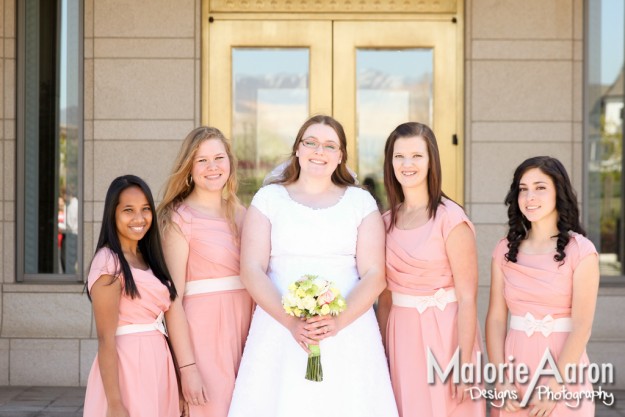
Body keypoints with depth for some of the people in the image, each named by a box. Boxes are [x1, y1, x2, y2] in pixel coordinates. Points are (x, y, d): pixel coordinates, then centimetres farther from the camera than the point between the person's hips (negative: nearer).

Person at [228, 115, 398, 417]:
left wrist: (339, 321, -15)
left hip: (348, 332, 0)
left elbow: (374, 275, 1)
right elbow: (251, 270, -1)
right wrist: (291, 322, -14)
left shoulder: (360, 201, 8)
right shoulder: (269, 198, 7)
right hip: (280, 330, 0)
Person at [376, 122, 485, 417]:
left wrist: (464, 367, -17)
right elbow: (385, 296, 12)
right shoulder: (387, 221, 7)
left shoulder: (450, 218, -10)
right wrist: (381, 354, 11)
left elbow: (467, 299, -13)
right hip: (400, 337, 5)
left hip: (442, 336, -5)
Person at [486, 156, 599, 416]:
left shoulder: (580, 251, -7)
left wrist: (554, 387, -16)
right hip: (515, 365, 3)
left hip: (563, 364, -3)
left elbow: (581, 327, -12)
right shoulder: (505, 250, 3)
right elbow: (496, 319, -1)